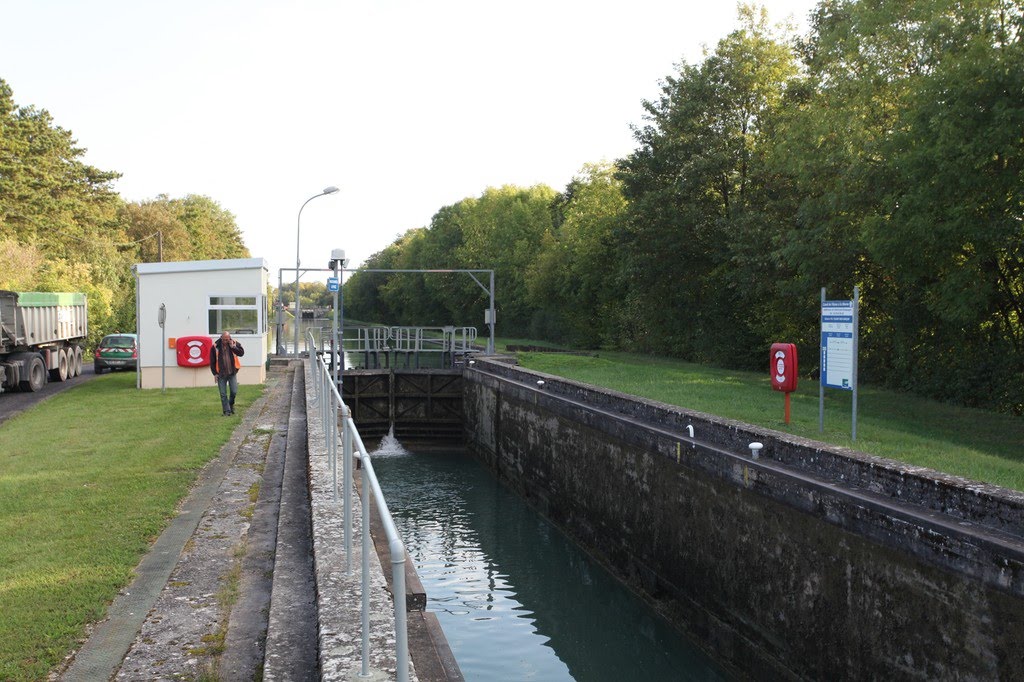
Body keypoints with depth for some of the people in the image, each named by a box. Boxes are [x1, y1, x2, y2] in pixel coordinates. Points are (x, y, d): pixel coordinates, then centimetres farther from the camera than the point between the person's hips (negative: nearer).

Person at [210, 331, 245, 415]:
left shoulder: (234, 344, -3)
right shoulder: (215, 347, -7)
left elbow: (241, 353, -11)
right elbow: (212, 361, -1)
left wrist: (232, 347, -19)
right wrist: (215, 373, -3)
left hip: (232, 373, 1)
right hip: (221, 374, -1)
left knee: (234, 391, -1)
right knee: (223, 394, 2)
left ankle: (231, 404, 28)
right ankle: (227, 411, 11)